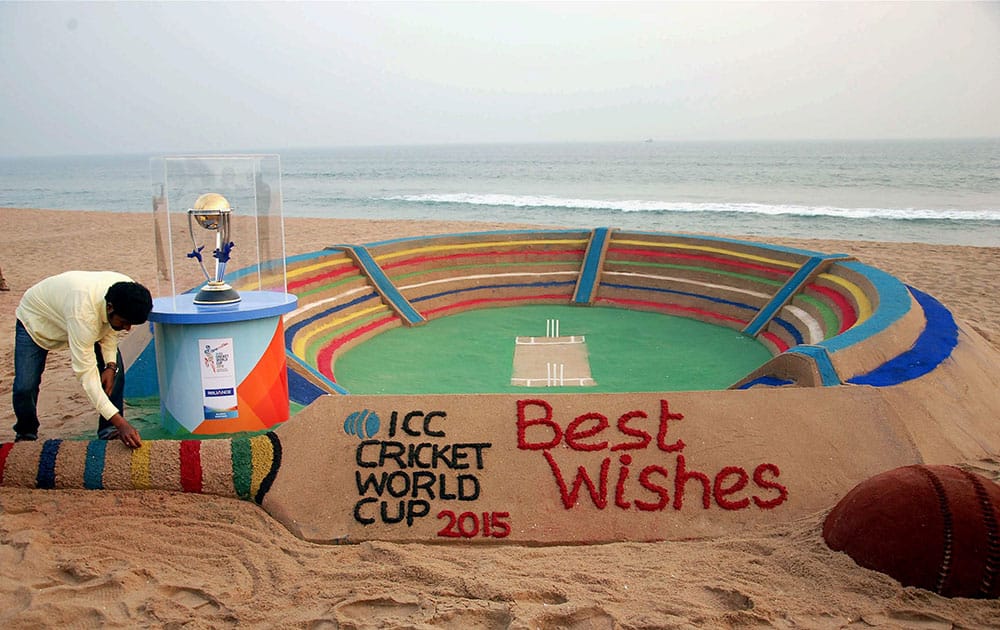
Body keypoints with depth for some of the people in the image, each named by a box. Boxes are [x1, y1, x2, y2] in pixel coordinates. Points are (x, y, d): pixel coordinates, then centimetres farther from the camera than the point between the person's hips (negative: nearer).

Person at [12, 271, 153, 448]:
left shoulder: (126, 292, -27)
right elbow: (86, 373, -45)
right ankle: (26, 433, 15)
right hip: (35, 320, -5)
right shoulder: (82, 311, -46)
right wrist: (121, 422, -50)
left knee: (116, 368, -12)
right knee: (25, 387, -16)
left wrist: (110, 365, -20)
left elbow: (110, 328, -4)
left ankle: (109, 432, 0)